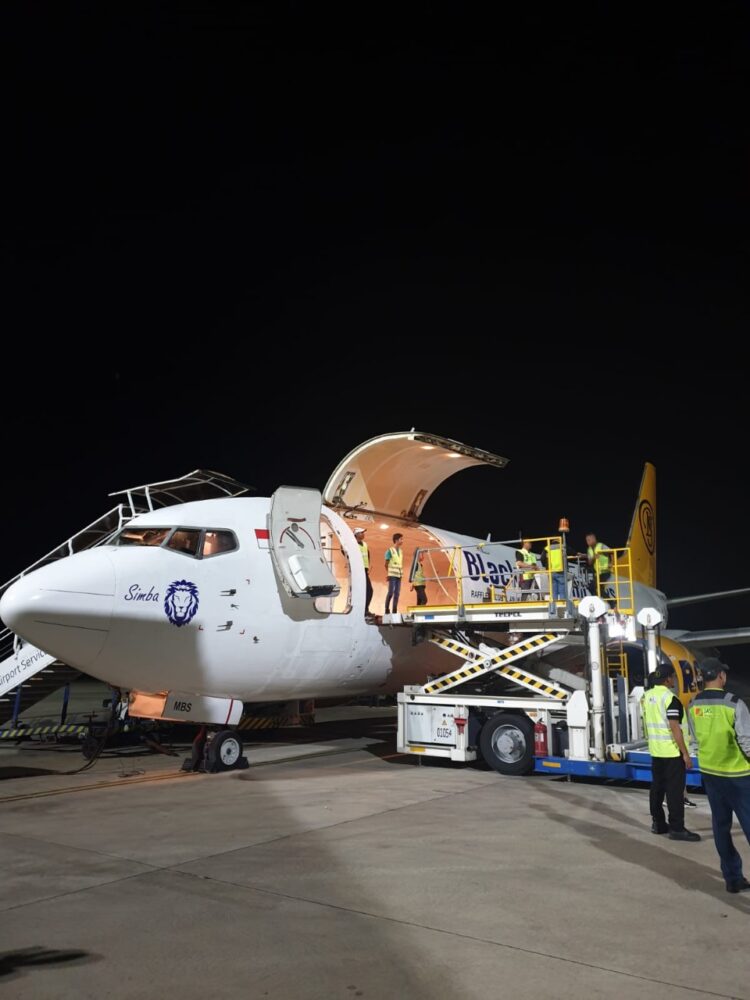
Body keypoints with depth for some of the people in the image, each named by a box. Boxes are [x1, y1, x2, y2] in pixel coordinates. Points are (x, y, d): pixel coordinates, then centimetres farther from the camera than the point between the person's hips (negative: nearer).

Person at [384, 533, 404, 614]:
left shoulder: (400, 551, 14)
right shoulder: (390, 551, -5)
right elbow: (386, 564, -3)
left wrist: (401, 573, 11)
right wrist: (387, 574, -5)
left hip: (399, 575, 6)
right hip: (392, 575, -6)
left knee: (397, 593, 4)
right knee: (391, 592, -8)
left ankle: (394, 611, 6)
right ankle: (387, 609, 0)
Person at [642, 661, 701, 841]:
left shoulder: (647, 696, 7)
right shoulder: (670, 698, -18)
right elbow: (675, 728, -20)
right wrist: (685, 753, -16)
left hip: (655, 750, 8)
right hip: (672, 752, -8)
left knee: (657, 787, 13)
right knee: (675, 790, -3)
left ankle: (658, 823, 20)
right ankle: (677, 828, 0)